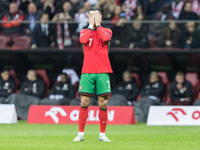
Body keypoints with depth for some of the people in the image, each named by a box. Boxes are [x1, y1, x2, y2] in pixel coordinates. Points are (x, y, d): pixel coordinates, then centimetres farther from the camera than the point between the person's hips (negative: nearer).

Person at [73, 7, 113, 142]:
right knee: (84, 101, -6)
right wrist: (91, 26, -1)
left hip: (103, 72, 0)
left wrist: (98, 25, -1)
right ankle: (81, 134, -2)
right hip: (87, 71, 0)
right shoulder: (84, 32, 14)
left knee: (103, 102, -3)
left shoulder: (106, 31, 12)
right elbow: (83, 40, -9)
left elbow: (105, 38, -12)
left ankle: (102, 134, 5)